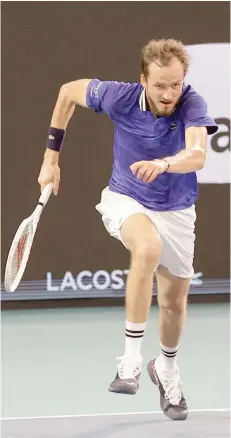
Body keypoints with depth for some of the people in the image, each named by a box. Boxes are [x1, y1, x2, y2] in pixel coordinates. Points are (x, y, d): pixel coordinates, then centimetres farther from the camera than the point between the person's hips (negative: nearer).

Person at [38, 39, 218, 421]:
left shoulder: (192, 103, -24)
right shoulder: (120, 97, -21)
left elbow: (197, 155, -41)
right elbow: (69, 91, -2)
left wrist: (163, 164, -63)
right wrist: (51, 155, 1)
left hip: (176, 210, 2)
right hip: (126, 200, -2)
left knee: (174, 302, 12)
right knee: (148, 247, -36)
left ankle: (166, 369, 45)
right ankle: (131, 360, -30)